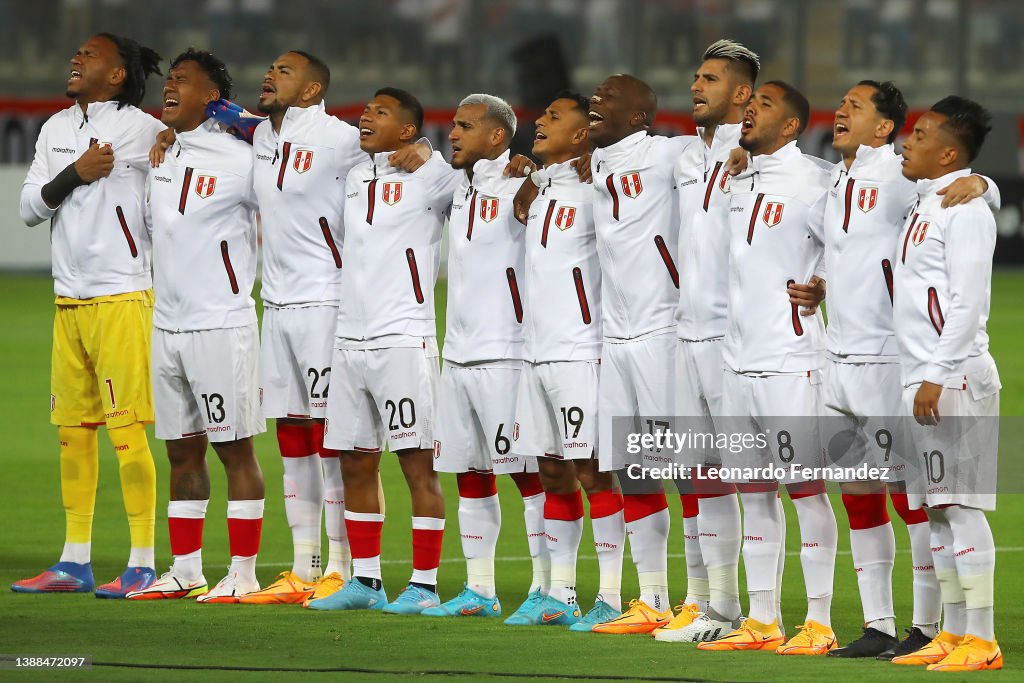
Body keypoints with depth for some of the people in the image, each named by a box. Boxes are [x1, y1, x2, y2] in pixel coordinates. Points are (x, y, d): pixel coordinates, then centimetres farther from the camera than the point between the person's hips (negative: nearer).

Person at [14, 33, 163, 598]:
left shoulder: (140, 130, -6)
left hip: (122, 298, -7)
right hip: (68, 298, 7)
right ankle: (75, 562, 15)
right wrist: (75, 175, -7)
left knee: (127, 430, -8)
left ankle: (142, 566, -5)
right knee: (71, 430, 9)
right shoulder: (55, 129, 13)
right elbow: (29, 207, 6)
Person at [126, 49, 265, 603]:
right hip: (166, 325, 7)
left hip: (221, 324, -7)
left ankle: (243, 573, 1)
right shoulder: (157, 154, 12)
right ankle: (184, 570, 16)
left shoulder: (237, 160, -10)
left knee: (235, 450, -2)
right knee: (182, 453, 11)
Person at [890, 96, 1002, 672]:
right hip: (925, 380, 10)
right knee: (937, 509, 10)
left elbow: (968, 302, -18)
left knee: (962, 504, -11)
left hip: (955, 376, -10)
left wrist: (938, 375, -21)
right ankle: (953, 633, 14)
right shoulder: (926, 207, 18)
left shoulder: (966, 209, -11)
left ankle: (981, 640, -11)